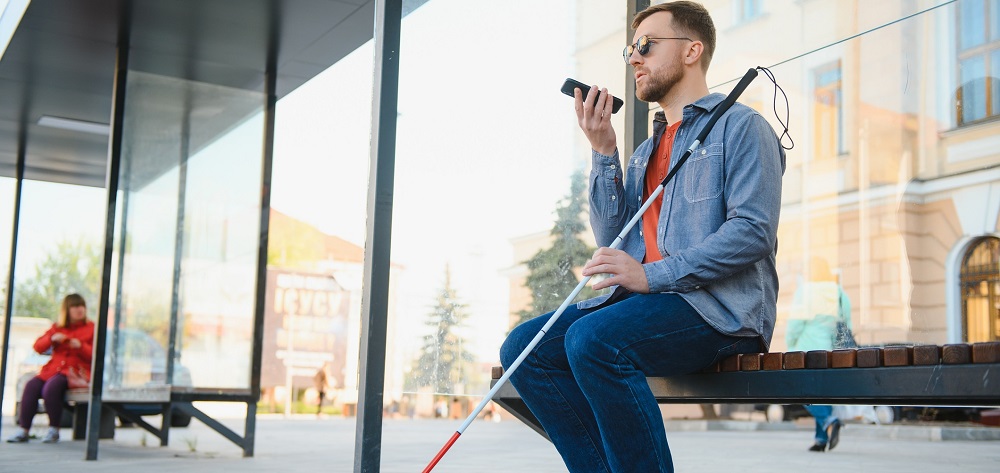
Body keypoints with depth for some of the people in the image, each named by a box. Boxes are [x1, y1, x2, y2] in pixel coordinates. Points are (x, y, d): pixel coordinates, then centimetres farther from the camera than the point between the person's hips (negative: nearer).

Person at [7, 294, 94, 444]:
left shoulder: (90, 328, 7)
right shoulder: (57, 327, 19)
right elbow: (38, 347, 11)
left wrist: (81, 346, -18)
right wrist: (51, 338, -7)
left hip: (76, 371, -5)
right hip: (54, 368, 5)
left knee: (51, 388, -32)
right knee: (31, 386, -23)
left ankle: (54, 431, -18)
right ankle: (23, 430, -19)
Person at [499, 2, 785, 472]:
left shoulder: (740, 126, 3)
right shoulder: (645, 151, 25)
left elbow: (753, 230, -12)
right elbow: (611, 238, 15)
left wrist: (653, 275, -19)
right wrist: (603, 151, 7)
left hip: (719, 308, -7)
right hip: (648, 300, 8)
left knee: (593, 338, -32)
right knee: (523, 346, -10)